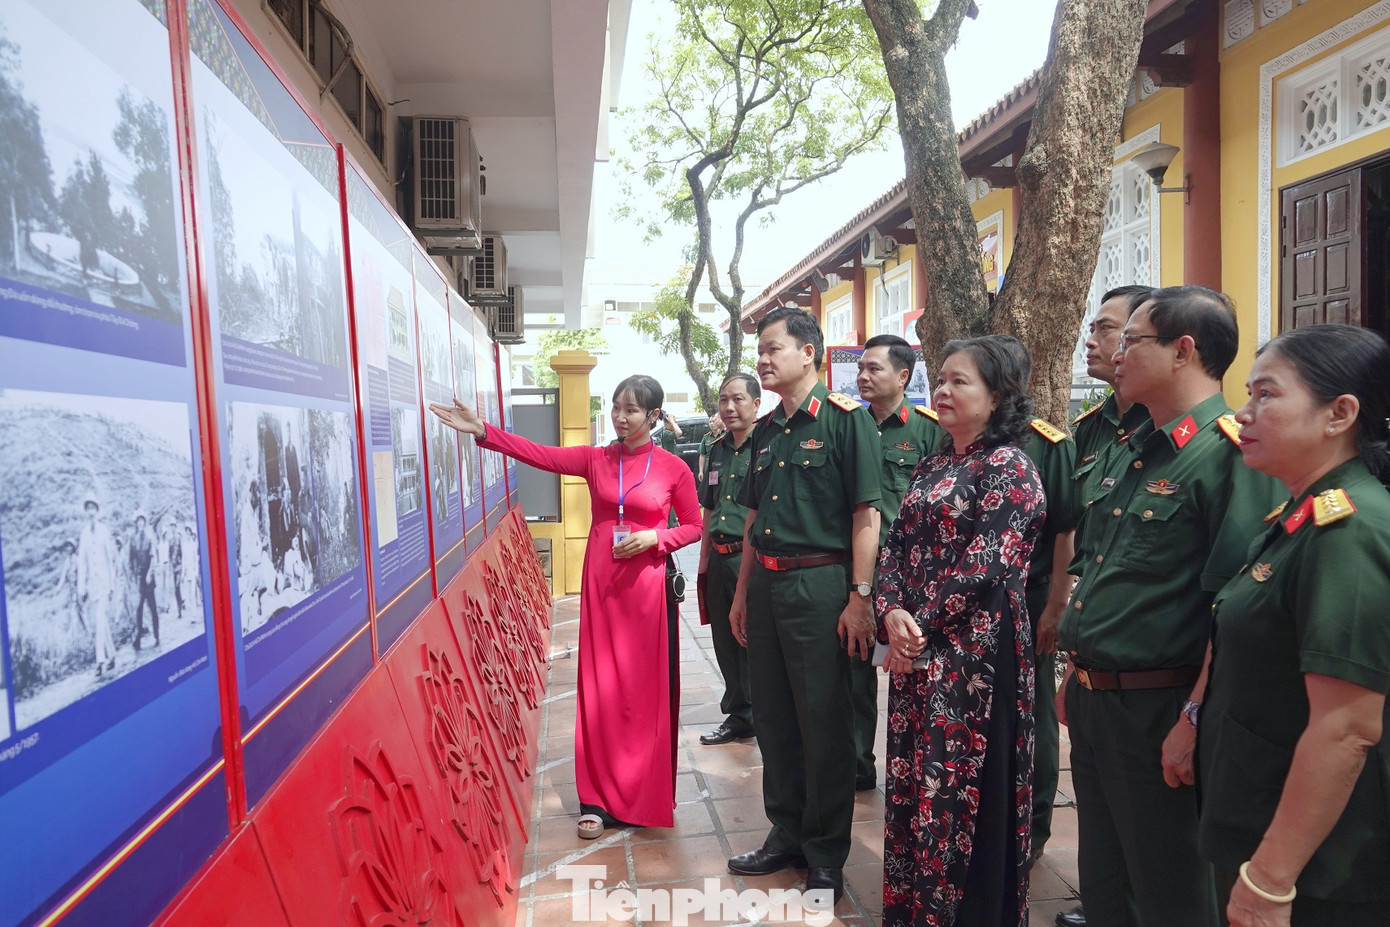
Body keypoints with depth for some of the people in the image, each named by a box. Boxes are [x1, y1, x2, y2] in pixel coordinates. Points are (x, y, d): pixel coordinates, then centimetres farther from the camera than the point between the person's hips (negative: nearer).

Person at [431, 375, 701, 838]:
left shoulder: (673, 468, -1)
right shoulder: (596, 459, 5)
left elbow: (693, 526, 6)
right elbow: (539, 454, -4)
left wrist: (654, 538, -11)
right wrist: (483, 432, -13)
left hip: (647, 584, -2)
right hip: (601, 583, 2)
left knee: (647, 690, 5)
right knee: (600, 689, 4)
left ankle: (646, 795, 21)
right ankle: (600, 799, 15)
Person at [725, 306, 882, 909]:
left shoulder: (844, 419, -8)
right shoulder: (766, 430, 13)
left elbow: (866, 513, -12)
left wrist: (860, 597, -16)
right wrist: (743, 592, 16)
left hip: (819, 583, -7)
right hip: (766, 583, 7)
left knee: (824, 723, 4)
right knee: (772, 717, 15)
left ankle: (827, 857, 21)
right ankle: (787, 834, 32)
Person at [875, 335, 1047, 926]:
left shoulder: (1008, 468, -10)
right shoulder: (931, 467, 13)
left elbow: (983, 565, -17)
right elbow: (896, 547, 8)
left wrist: (920, 626, -13)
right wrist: (892, 613, -9)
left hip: (973, 650, -7)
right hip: (914, 648, 8)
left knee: (963, 786, 2)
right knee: (911, 779, 15)